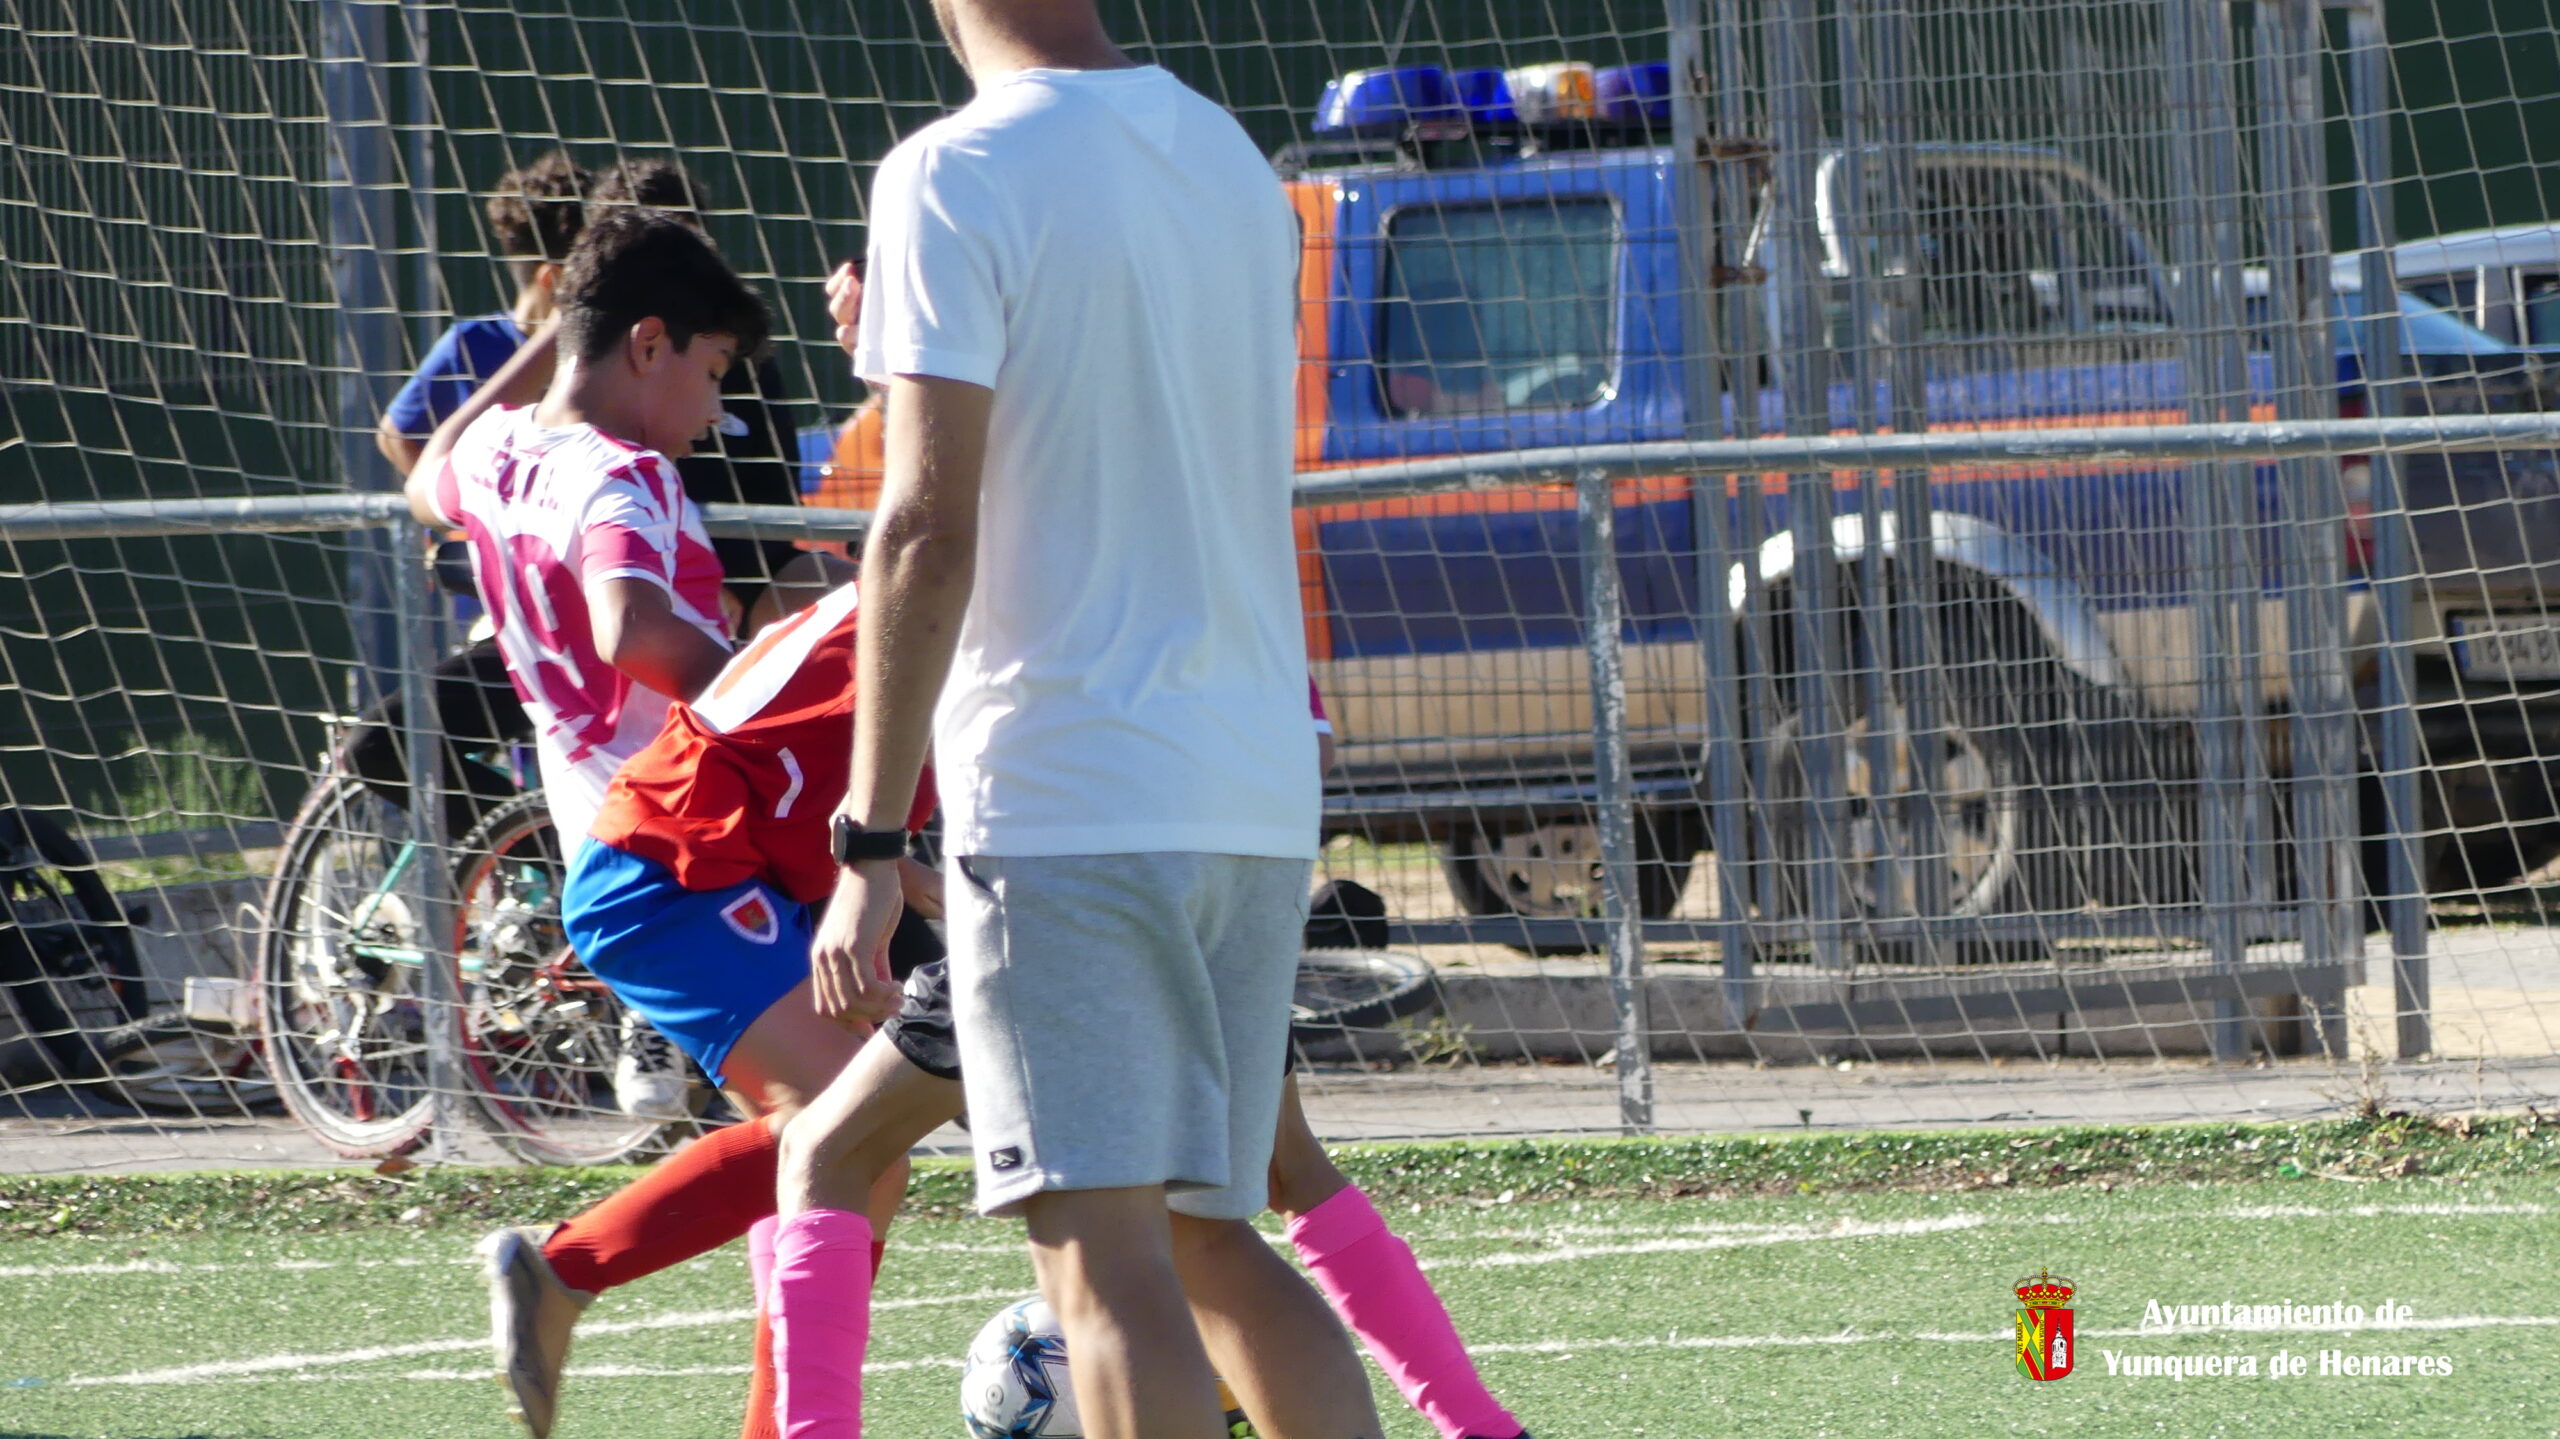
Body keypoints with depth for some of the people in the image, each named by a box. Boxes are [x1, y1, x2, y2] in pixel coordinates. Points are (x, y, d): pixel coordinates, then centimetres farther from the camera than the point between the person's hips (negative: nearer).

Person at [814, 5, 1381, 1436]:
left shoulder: (957, 176, -9)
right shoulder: (1237, 162, 14)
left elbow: (930, 530, -14)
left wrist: (871, 841, -13)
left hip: (1065, 800, -7)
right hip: (1262, 801, 7)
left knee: (1104, 1258, -10)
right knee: (1213, 1238, 15)